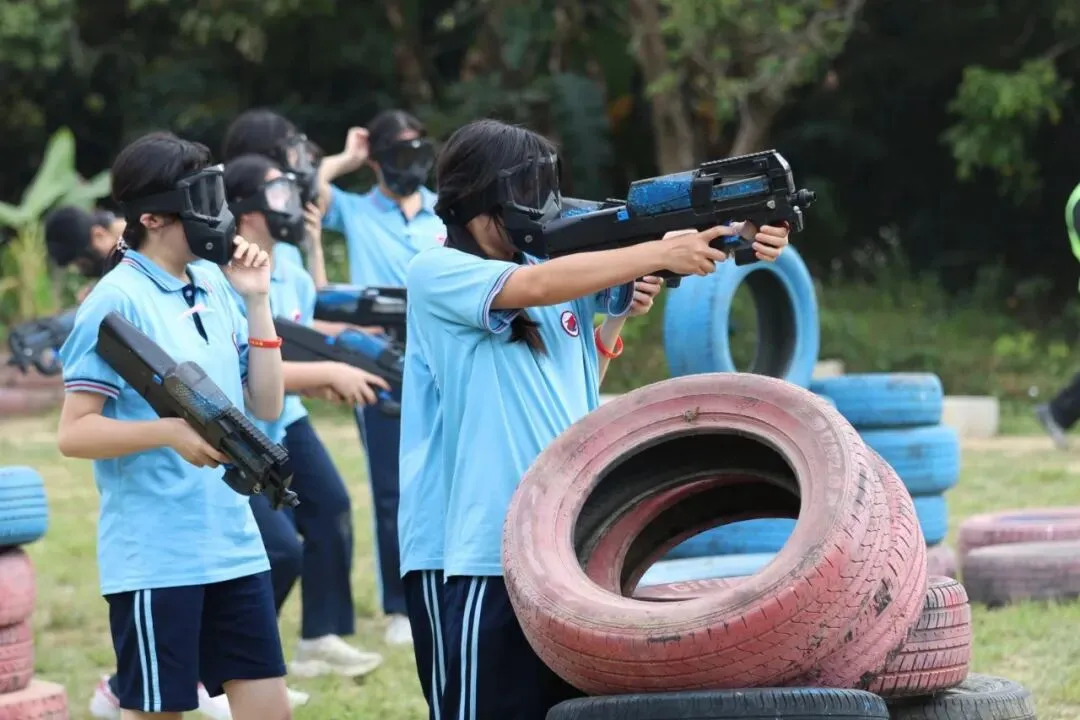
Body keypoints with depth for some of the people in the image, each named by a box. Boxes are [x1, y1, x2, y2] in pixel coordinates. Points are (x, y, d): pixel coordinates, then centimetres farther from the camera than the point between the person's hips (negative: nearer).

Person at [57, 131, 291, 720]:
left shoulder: (214, 287, 9)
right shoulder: (117, 301, -11)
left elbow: (266, 406, 11)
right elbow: (74, 433, -13)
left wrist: (256, 302, 3)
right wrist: (172, 432, -26)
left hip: (234, 545, 7)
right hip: (155, 557, -7)